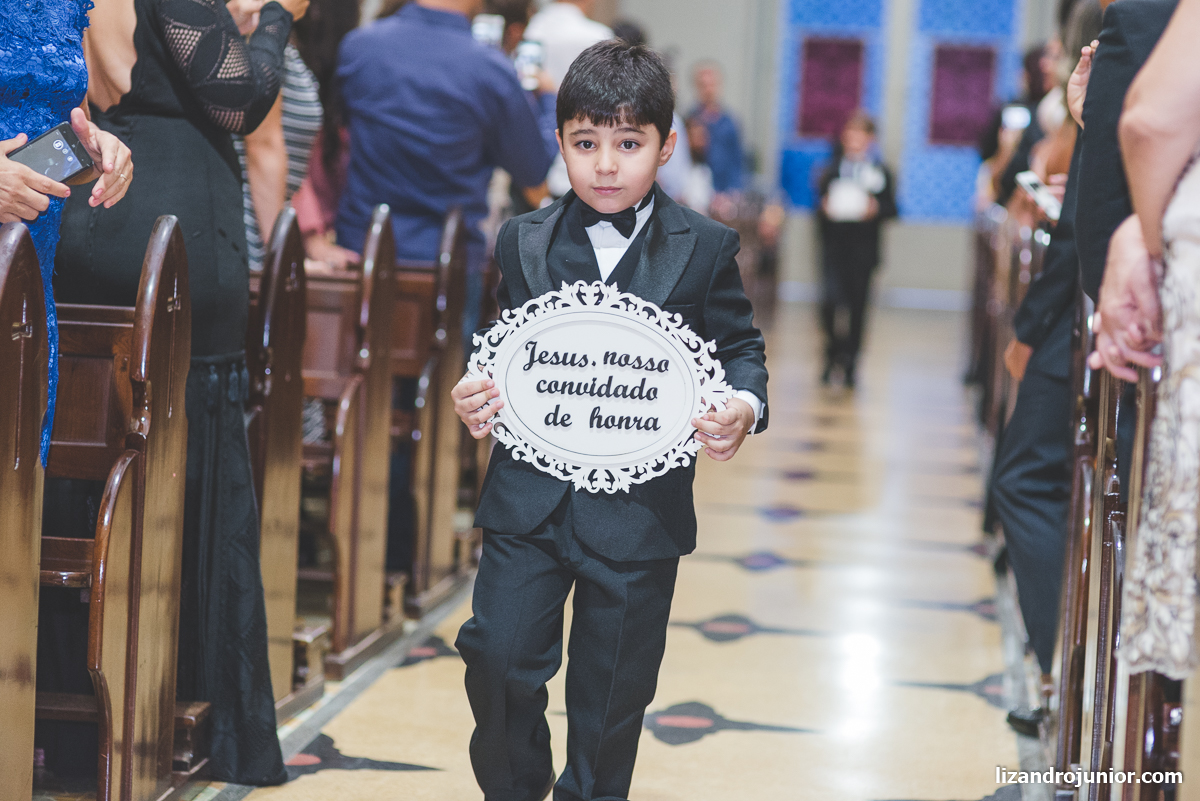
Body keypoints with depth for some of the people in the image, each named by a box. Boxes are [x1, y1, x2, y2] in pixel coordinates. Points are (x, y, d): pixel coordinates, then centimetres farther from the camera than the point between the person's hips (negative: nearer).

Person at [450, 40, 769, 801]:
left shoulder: (705, 248, 0)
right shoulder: (524, 242, 6)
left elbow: (741, 347, 5)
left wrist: (746, 407, -16)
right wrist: (475, 397, -7)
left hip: (639, 507, -1)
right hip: (529, 495, 2)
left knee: (613, 684, 8)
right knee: (498, 656, -4)